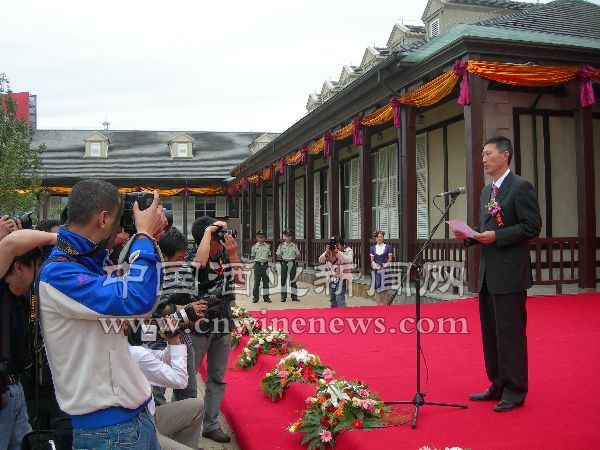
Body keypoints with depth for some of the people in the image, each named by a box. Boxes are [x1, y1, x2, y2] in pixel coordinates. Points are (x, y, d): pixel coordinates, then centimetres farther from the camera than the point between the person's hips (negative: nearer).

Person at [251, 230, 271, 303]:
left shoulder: (267, 246, 8)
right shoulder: (254, 246, 1)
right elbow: (253, 257, 8)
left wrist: (268, 259, 1)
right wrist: (257, 259, -4)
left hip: (265, 264, 2)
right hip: (258, 264, -2)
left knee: (266, 281, 5)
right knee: (257, 281, 0)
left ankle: (266, 297, 12)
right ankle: (255, 297, 8)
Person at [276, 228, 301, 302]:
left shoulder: (294, 245, 4)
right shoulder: (281, 245, 0)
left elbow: (298, 255, 9)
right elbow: (278, 256, 5)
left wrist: (294, 258, -3)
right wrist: (282, 259, -5)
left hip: (292, 263, 1)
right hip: (284, 263, -1)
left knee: (293, 279, 4)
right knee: (283, 279, 1)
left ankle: (294, 296, 8)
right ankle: (283, 296, 8)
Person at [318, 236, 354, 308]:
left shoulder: (348, 250, -6)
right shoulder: (330, 251, 3)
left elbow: (349, 260, -25)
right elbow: (321, 260, -3)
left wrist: (338, 252, -32)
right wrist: (326, 253, -21)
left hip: (343, 277, -5)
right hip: (332, 278, 5)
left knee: (339, 298, -19)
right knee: (333, 299, 14)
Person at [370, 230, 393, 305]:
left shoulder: (388, 247, 5)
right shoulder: (373, 248, 11)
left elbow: (390, 260, 1)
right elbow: (372, 260, 8)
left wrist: (383, 267, -12)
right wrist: (377, 267, -10)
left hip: (385, 270, -2)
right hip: (376, 271, 2)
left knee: (385, 289, -2)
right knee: (377, 289, 1)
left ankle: (385, 304, 3)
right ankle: (378, 304, 6)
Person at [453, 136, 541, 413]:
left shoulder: (520, 187, -9)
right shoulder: (487, 191, 17)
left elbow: (532, 226, -14)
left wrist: (496, 236, -20)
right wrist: (469, 235, 3)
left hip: (509, 275, -9)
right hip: (487, 275, 9)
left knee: (510, 333, -2)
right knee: (491, 333, 14)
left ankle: (515, 391, 11)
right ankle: (498, 385, 27)